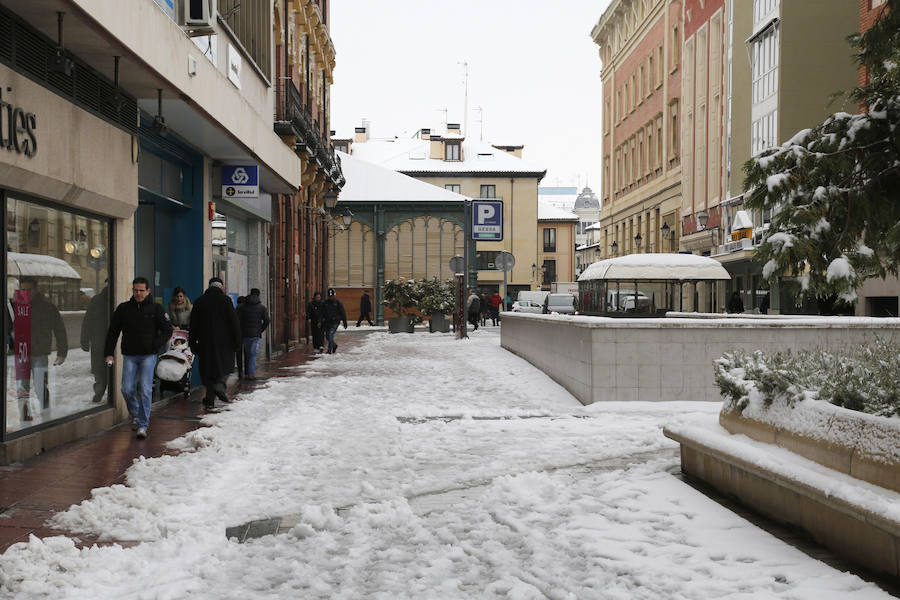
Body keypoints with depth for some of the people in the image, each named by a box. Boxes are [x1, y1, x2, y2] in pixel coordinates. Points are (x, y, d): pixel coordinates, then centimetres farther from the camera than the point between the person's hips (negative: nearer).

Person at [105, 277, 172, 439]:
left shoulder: (156, 308, 1)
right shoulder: (123, 309, 6)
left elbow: (168, 329, 4)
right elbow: (113, 331, 10)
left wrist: (156, 344, -10)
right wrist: (109, 353, 2)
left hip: (148, 356, -2)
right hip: (129, 355, 2)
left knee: (145, 390, -9)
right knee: (127, 389, -2)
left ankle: (143, 425, -3)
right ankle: (135, 415, 25)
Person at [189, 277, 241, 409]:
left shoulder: (199, 301, 8)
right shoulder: (225, 300, -3)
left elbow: (193, 325, 10)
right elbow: (234, 322, -7)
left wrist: (193, 344, 15)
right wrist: (237, 341, -1)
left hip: (205, 342, 3)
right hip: (223, 342, -3)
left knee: (208, 369, 9)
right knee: (225, 365, 11)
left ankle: (210, 399, 5)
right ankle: (220, 386, -15)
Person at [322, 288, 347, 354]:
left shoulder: (337, 302, -3)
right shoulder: (325, 303, 6)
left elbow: (343, 313, -2)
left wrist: (345, 323, -4)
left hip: (335, 322, -5)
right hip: (327, 322, 5)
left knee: (331, 334, -19)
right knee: (327, 336, 8)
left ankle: (330, 349, -15)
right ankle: (334, 346, 33)